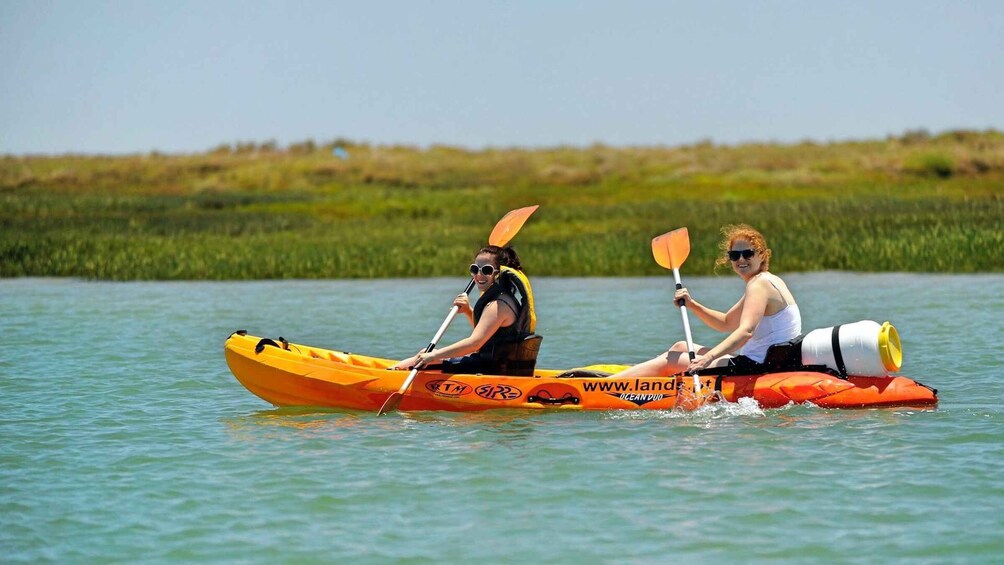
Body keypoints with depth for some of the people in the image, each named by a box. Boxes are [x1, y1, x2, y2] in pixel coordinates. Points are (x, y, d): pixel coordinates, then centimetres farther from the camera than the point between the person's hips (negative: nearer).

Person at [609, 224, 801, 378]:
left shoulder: (759, 284, -16)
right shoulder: (764, 282, 16)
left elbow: (746, 331, -32)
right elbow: (726, 324, 23)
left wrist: (709, 357, -42)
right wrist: (692, 305, 8)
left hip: (756, 368, -10)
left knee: (669, 360, -6)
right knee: (681, 347, 22)